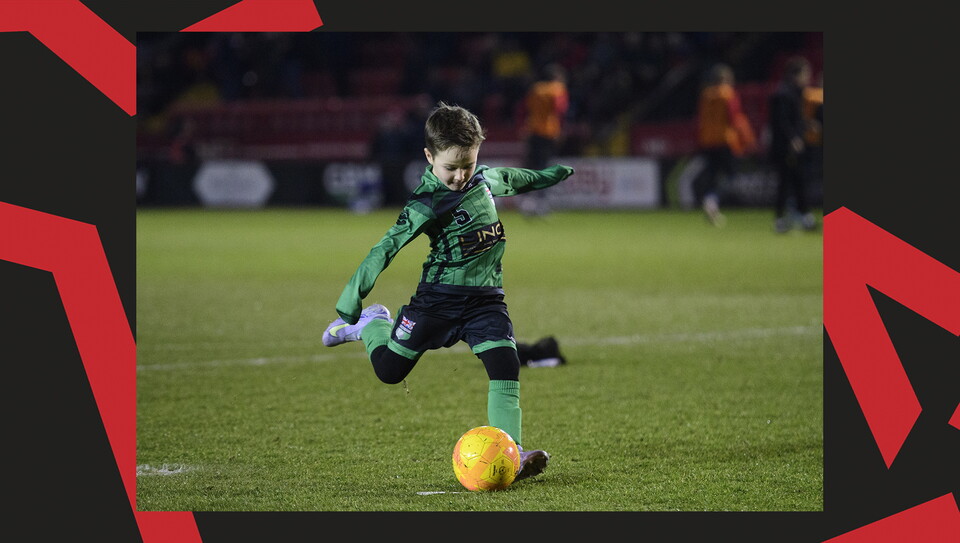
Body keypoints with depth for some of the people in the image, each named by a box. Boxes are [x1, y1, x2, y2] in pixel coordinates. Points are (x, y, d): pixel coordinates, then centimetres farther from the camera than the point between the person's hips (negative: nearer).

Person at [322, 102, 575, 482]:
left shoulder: (484, 179, 2)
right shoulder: (425, 204, -19)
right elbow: (386, 248, -23)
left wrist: (544, 176, 43)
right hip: (439, 296, -4)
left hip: (486, 297, 4)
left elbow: (508, 178, 26)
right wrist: (354, 293, -28)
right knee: (389, 370, 5)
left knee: (506, 364, -15)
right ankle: (371, 324, 37)